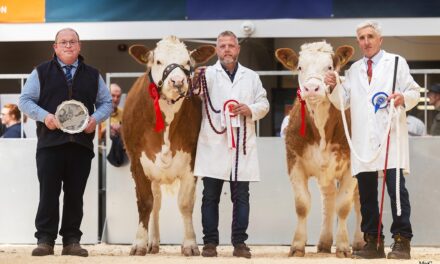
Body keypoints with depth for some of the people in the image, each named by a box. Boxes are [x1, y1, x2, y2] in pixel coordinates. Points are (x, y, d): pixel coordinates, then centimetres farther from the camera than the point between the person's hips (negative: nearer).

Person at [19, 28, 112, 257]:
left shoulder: (92, 75, 16)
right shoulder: (41, 72, 9)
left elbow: (106, 103, 16)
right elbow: (25, 100, 6)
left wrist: (96, 118, -5)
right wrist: (44, 116, -11)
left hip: (82, 144, 2)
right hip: (50, 142, -2)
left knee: (75, 195, 3)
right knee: (48, 193, -4)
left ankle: (72, 241, 8)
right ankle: (45, 240, 0)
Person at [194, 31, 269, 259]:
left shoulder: (251, 77, 16)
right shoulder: (208, 74, 7)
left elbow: (264, 104, 16)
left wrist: (250, 110, -6)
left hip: (243, 146, 2)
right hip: (214, 144, -2)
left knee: (241, 196, 2)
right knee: (210, 196, 0)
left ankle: (240, 242, 6)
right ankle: (210, 242, 5)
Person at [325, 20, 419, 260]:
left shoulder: (396, 63, 9)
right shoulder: (354, 70, 21)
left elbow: (414, 92, 4)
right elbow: (342, 102, 19)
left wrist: (404, 98, -17)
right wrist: (334, 87, 0)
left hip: (390, 137, -4)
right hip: (363, 141, 4)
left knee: (396, 188, -9)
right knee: (366, 192, 4)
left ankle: (402, 241, -6)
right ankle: (372, 242, 10)